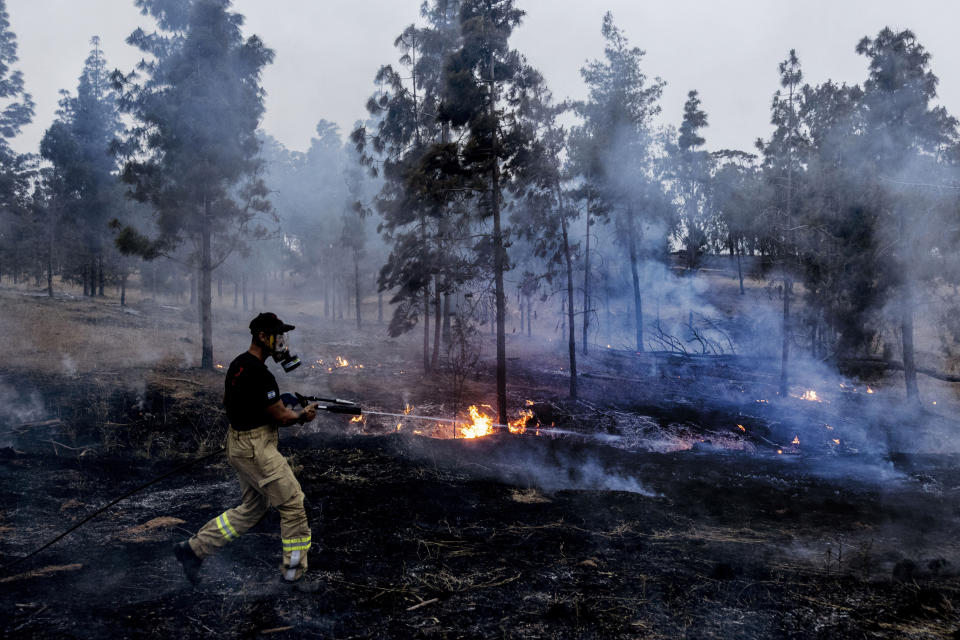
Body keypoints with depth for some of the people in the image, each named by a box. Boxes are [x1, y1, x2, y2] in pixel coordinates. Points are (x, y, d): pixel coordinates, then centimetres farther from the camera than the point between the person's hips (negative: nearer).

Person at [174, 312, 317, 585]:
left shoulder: (238, 364, 8)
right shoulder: (259, 374, -22)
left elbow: (226, 400, 23)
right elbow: (280, 417, -19)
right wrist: (303, 415, 2)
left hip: (239, 443, 10)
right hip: (257, 448, -10)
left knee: (252, 509, 19)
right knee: (293, 504, 1)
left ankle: (193, 548, 20)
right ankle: (295, 572, 11)